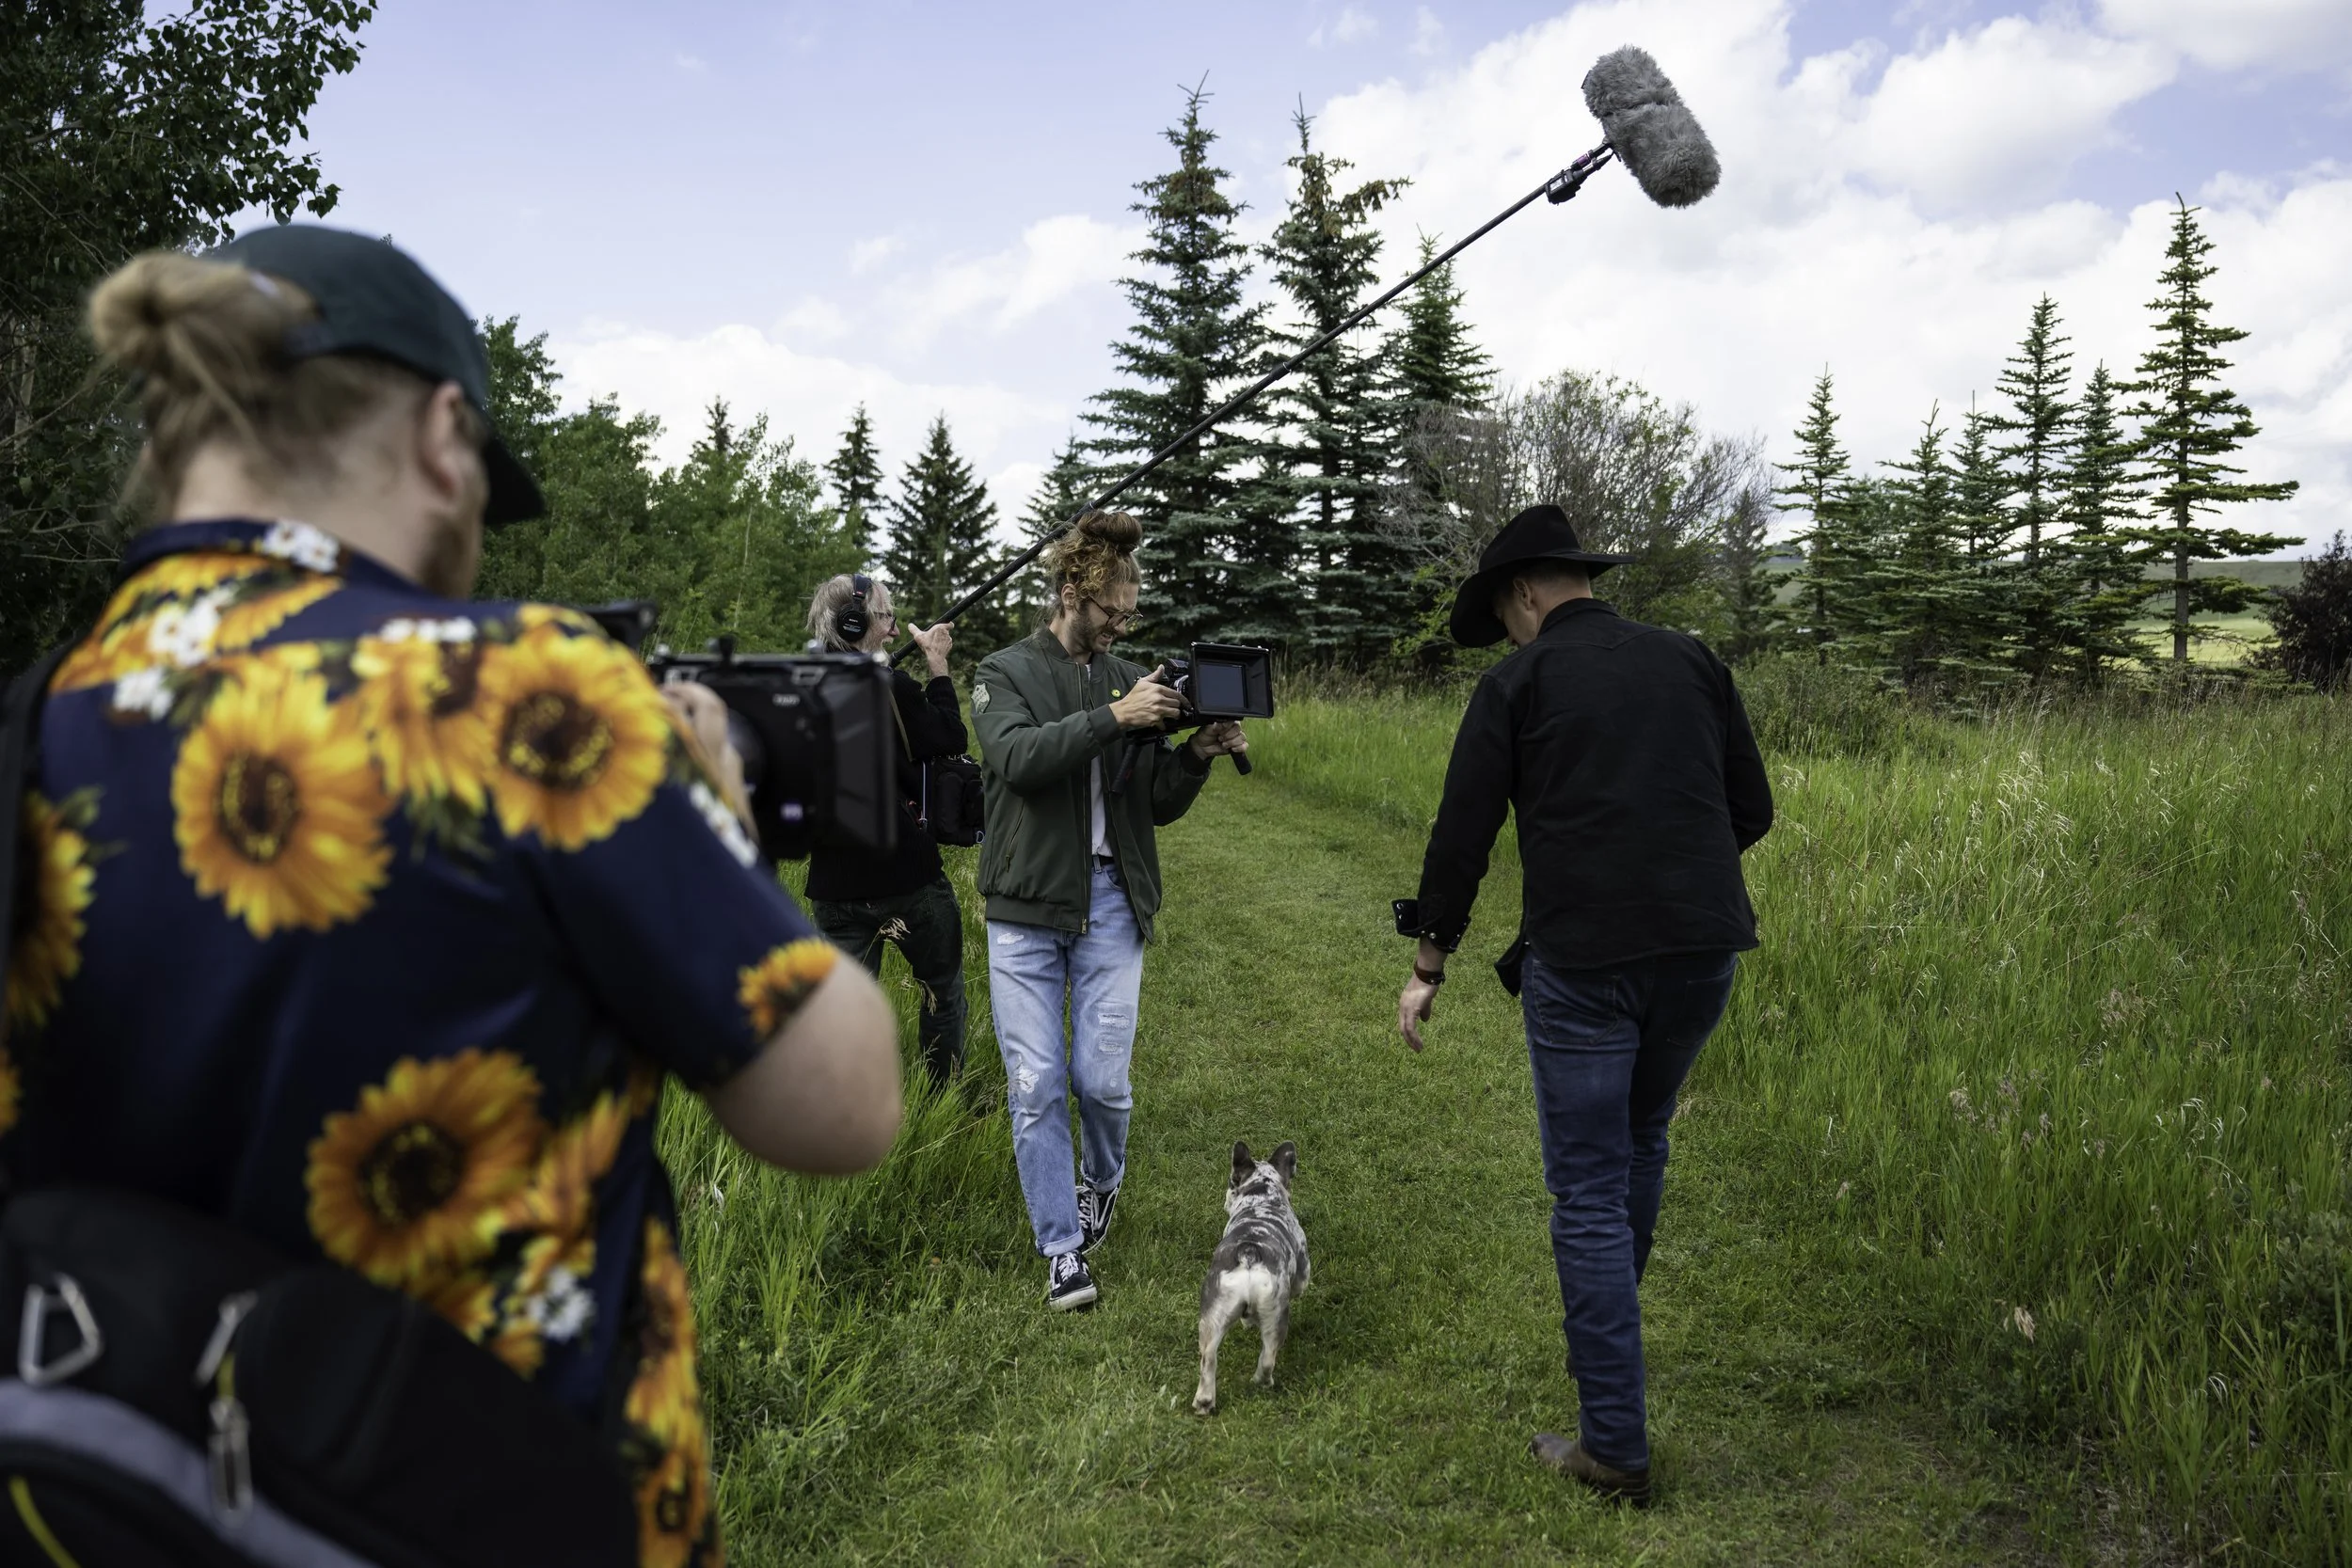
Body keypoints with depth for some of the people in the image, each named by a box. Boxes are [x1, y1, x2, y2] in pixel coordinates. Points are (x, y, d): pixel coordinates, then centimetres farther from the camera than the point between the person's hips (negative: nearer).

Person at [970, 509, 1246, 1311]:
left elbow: (1161, 806, 10)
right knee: (1036, 1088, 0)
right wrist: (1112, 718, -26)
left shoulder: (1132, 681, 10)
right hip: (1027, 909, -2)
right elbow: (1018, 757, -18)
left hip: (1111, 907, 2)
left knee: (1103, 1080, 0)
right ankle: (1063, 1251, 14)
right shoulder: (1005, 673, 3)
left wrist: (1196, 755, -9)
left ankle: (1102, 1180, 32)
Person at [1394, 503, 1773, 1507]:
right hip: (1703, 952, 5)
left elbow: (1462, 835, -1)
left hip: (1583, 963, -5)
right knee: (1641, 1139, 27)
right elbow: (1753, 810, 12)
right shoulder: (1689, 660, 11)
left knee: (1589, 1192, 5)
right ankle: (1605, 1326, 46)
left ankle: (1615, 1450, 10)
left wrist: (1429, 964, 9)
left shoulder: (1517, 683, 0)